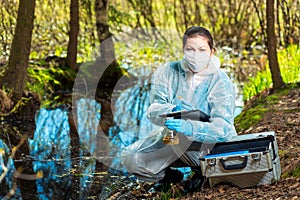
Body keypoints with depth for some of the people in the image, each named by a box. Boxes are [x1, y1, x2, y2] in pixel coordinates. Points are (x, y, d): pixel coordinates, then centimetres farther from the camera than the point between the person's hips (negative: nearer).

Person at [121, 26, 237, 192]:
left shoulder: (221, 82, -17)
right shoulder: (168, 72, -7)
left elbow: (223, 128, -30)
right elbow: (153, 110, -14)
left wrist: (189, 127, -48)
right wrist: (172, 110, -38)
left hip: (207, 146, -4)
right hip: (171, 139, 4)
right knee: (130, 158, -15)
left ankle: (201, 168, -7)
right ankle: (168, 175, 13)